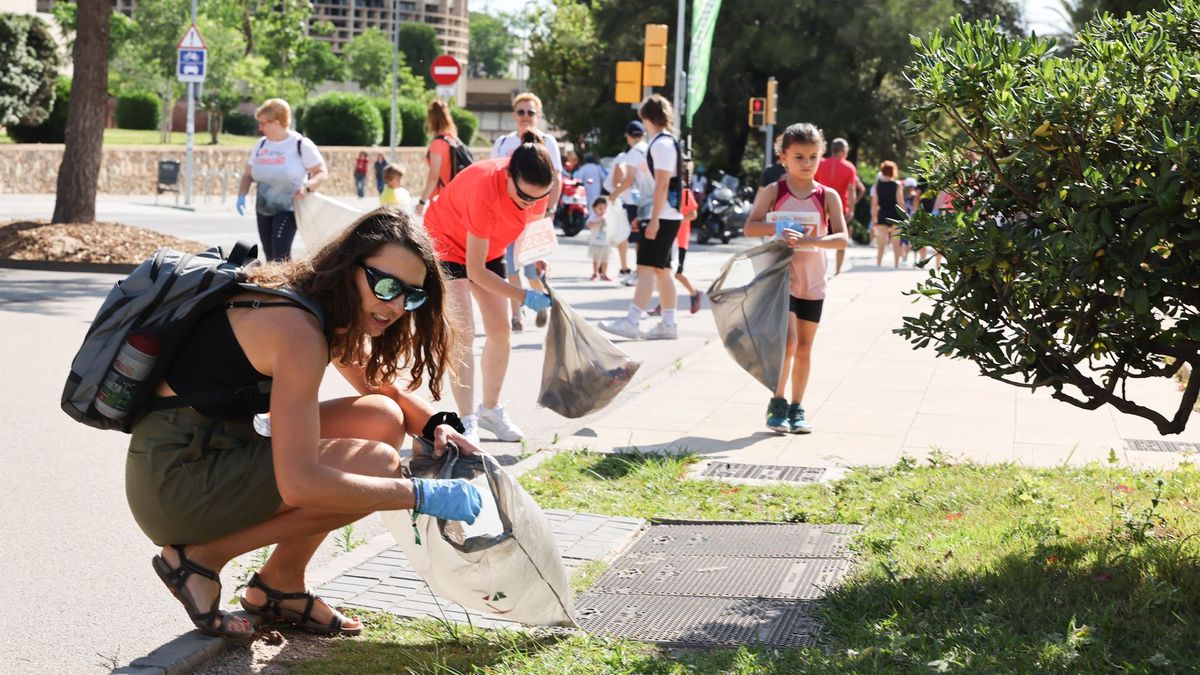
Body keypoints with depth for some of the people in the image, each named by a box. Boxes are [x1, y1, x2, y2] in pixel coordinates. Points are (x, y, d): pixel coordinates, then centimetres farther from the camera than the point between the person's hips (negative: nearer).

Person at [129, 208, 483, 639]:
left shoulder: (323, 305, 5)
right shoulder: (298, 329, -24)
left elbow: (382, 386, 21)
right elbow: (299, 484, -29)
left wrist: (437, 425, -1)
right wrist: (423, 495, -24)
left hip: (218, 452, 10)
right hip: (177, 475, -10)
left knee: (383, 420, 4)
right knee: (378, 464, -19)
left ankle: (279, 586, 11)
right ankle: (202, 555, -6)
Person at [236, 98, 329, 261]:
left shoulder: (301, 145, -11)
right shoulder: (261, 145, 6)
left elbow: (322, 173, -9)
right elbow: (248, 174, 14)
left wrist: (307, 187, -28)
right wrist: (241, 196, -4)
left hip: (288, 209, -6)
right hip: (263, 210, 6)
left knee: (280, 256, -18)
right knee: (270, 257, 10)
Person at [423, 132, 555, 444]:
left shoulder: (536, 185, -23)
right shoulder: (485, 189, -41)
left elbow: (532, 219, 2)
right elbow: (475, 271, -34)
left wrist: (532, 259, -15)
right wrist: (523, 297, -37)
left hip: (489, 247, 7)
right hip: (447, 242, -7)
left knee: (500, 330, 5)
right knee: (463, 333, -17)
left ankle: (491, 409, 20)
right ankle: (467, 421, -16)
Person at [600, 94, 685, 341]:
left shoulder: (661, 144, -13)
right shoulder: (666, 142, 18)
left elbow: (662, 184, -19)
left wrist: (654, 219, -22)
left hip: (662, 216, -10)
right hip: (665, 216, 10)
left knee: (647, 267, -15)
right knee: (661, 270, 11)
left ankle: (631, 321, -20)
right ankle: (668, 324, 13)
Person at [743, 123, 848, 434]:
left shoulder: (828, 196, 1)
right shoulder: (773, 192, -2)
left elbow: (842, 237, -9)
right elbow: (750, 227, -10)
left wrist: (811, 240, -25)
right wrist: (778, 228, -26)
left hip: (812, 282, 3)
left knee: (804, 346, 8)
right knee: (788, 341, -14)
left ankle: (797, 408, 20)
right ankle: (777, 403, 3)